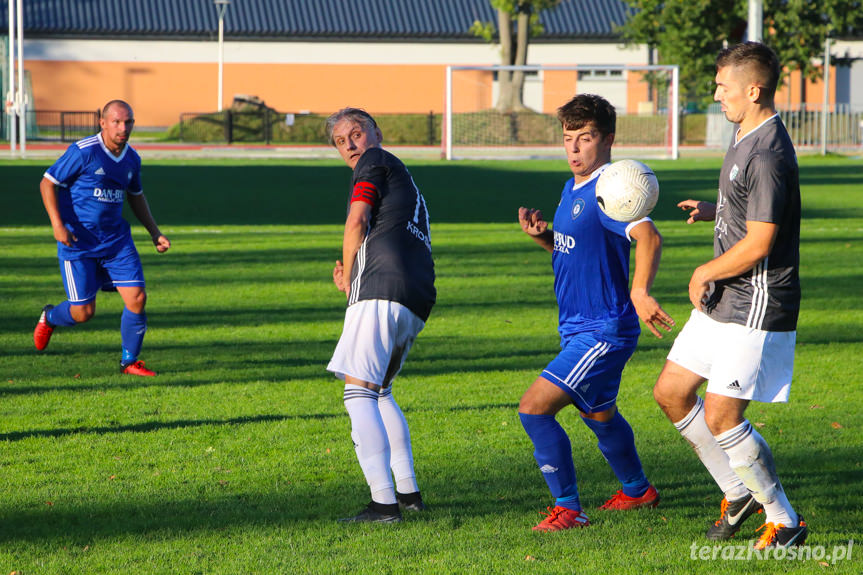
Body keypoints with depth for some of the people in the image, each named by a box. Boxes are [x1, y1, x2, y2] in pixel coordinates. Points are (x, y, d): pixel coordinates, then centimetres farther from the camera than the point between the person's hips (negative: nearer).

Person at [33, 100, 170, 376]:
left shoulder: (132, 159, 5)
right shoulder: (83, 152, -15)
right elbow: (48, 182, -9)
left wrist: (154, 232, 16)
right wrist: (57, 224, -19)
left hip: (116, 239, 5)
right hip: (78, 241, -5)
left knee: (137, 299, -8)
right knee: (83, 312, -3)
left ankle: (129, 362, 11)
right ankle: (49, 318, 33)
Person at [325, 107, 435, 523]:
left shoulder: (375, 162, 7)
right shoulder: (406, 183, 33)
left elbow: (356, 222, -4)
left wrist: (347, 280, 8)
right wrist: (351, 279, 15)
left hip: (380, 290, -9)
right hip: (417, 301, 9)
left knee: (359, 391, -10)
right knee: (378, 390, 23)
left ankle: (383, 503, -21)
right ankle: (409, 492, 17)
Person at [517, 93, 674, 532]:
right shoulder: (572, 188, 10)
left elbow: (648, 236, -36)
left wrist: (639, 291, -50)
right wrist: (542, 236, 1)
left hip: (603, 331, -10)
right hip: (578, 328, 10)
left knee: (534, 408, -16)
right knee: (598, 414, 28)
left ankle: (568, 508, -7)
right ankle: (637, 491, 50)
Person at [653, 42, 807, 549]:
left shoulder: (767, 156, -22)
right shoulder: (748, 139, 11)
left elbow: (758, 244, -24)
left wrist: (705, 273, -10)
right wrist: (712, 211, 8)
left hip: (756, 309, -10)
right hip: (723, 301, 10)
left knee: (721, 418, -9)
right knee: (671, 392, 13)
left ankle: (786, 522, 6)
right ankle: (739, 492, 25)